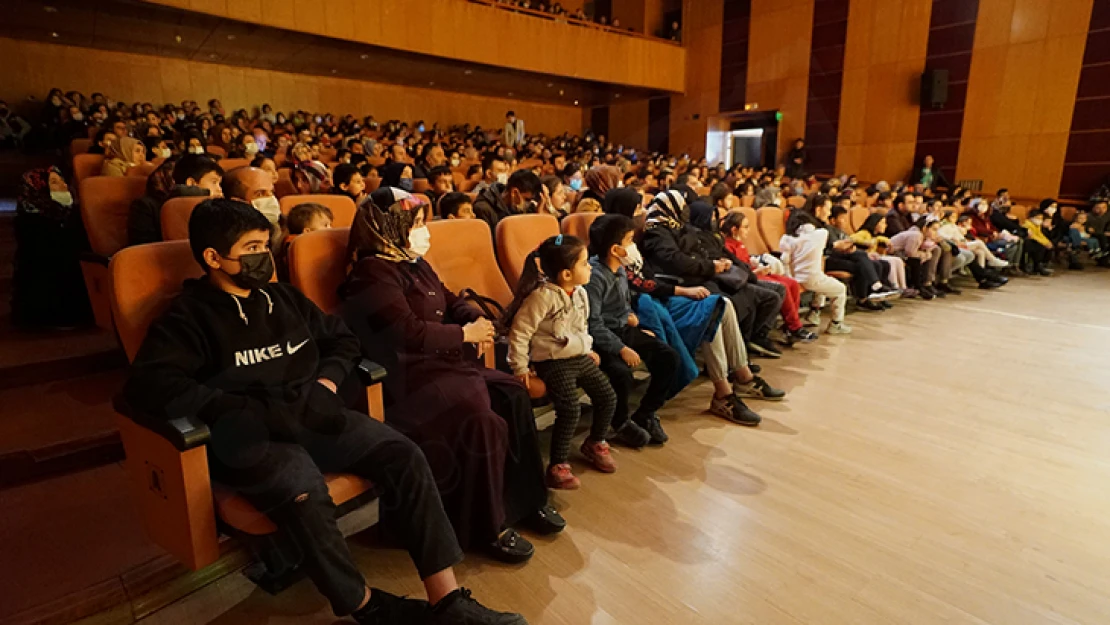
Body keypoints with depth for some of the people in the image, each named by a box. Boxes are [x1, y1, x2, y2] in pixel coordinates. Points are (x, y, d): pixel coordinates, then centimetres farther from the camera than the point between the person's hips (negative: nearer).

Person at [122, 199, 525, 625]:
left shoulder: (284, 298, 15)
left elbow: (343, 339, 23)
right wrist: (252, 411, -25)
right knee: (305, 494, -35)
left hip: (311, 418, 5)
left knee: (402, 455, -16)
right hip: (251, 438, -5)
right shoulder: (189, 316, -3)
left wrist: (327, 381, 2)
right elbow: (145, 386, -18)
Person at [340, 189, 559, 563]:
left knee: (512, 395, -7)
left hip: (441, 362, 9)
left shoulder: (417, 265, 17)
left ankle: (526, 499, 4)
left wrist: (477, 321, -3)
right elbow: (408, 332, -21)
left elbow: (451, 302, 19)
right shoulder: (373, 273, -12)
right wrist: (464, 334, -12)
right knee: (483, 420, -25)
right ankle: (486, 528, -9)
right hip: (405, 375, -9)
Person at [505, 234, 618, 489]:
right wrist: (520, 368, -16)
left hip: (580, 357, 8)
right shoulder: (543, 296, -21)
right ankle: (558, 465, 0)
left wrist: (588, 349, 20)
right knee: (570, 410, -19)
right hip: (554, 361, -8)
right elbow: (519, 332, -18)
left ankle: (595, 443, 32)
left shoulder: (580, 293, 5)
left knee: (608, 397, 7)